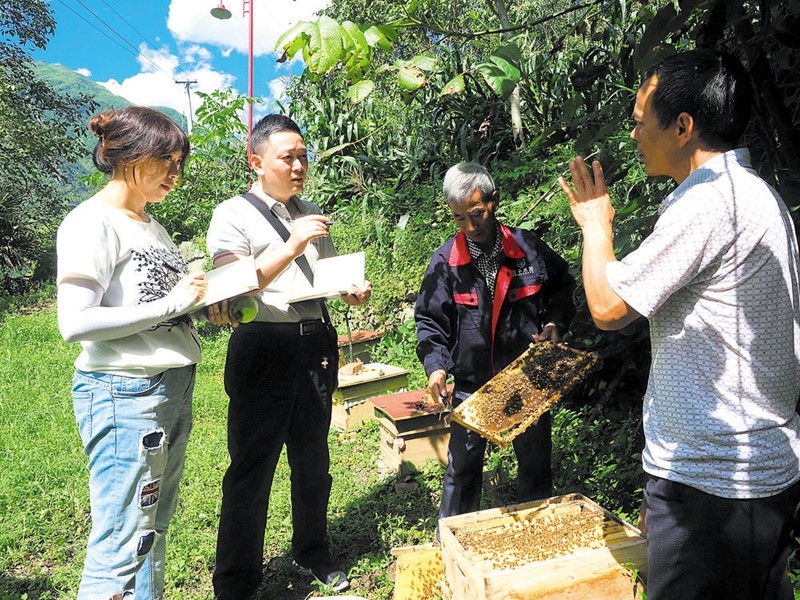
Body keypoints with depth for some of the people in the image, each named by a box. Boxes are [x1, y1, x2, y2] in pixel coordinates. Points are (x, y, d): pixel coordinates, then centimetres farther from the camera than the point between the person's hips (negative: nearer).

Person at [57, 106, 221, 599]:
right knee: (125, 542, -1)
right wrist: (172, 304, -17)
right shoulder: (92, 222, -11)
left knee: (156, 527, 18)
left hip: (174, 386, 9)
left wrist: (207, 303, 3)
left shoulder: (151, 225, 15)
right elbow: (75, 323, -20)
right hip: (124, 391, -9)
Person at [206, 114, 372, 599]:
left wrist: (352, 288, 1)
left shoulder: (312, 213, 14)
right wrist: (292, 246, -24)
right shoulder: (233, 215, -5)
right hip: (264, 347, -6)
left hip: (317, 343, 6)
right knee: (252, 467, 3)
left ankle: (312, 552, 38)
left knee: (313, 459, 17)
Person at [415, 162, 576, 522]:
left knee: (535, 466, 17)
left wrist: (556, 322, -6)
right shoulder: (446, 261, -7)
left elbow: (562, 288, 11)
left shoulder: (529, 248, -5)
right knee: (462, 470, 13)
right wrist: (435, 365, -16)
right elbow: (429, 320, -2)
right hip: (470, 385, -1)